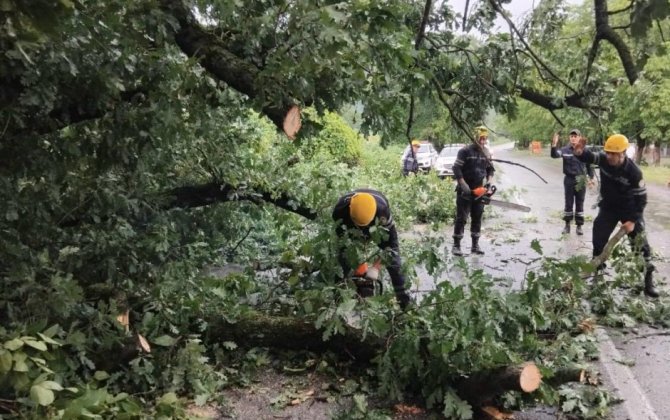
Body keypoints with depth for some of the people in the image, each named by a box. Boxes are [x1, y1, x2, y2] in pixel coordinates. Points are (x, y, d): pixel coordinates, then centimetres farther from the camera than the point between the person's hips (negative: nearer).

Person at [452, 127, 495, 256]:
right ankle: (456, 245, 1)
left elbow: (490, 169, 19)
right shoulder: (465, 151, -11)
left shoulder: (486, 153, 8)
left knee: (477, 217, 9)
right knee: (461, 217, -5)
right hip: (465, 190, -6)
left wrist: (488, 182, 2)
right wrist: (463, 185, -20)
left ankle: (475, 245, 17)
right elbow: (456, 169, -15)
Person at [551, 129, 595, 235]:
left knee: (580, 204, 7)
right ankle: (567, 225, 17)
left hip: (581, 180, 1)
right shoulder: (565, 150, -5)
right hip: (569, 180, -1)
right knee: (568, 204, 6)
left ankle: (579, 226, 16)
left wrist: (591, 178, 4)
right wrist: (554, 145, -40)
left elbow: (589, 165, 7)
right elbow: (554, 155, -22)